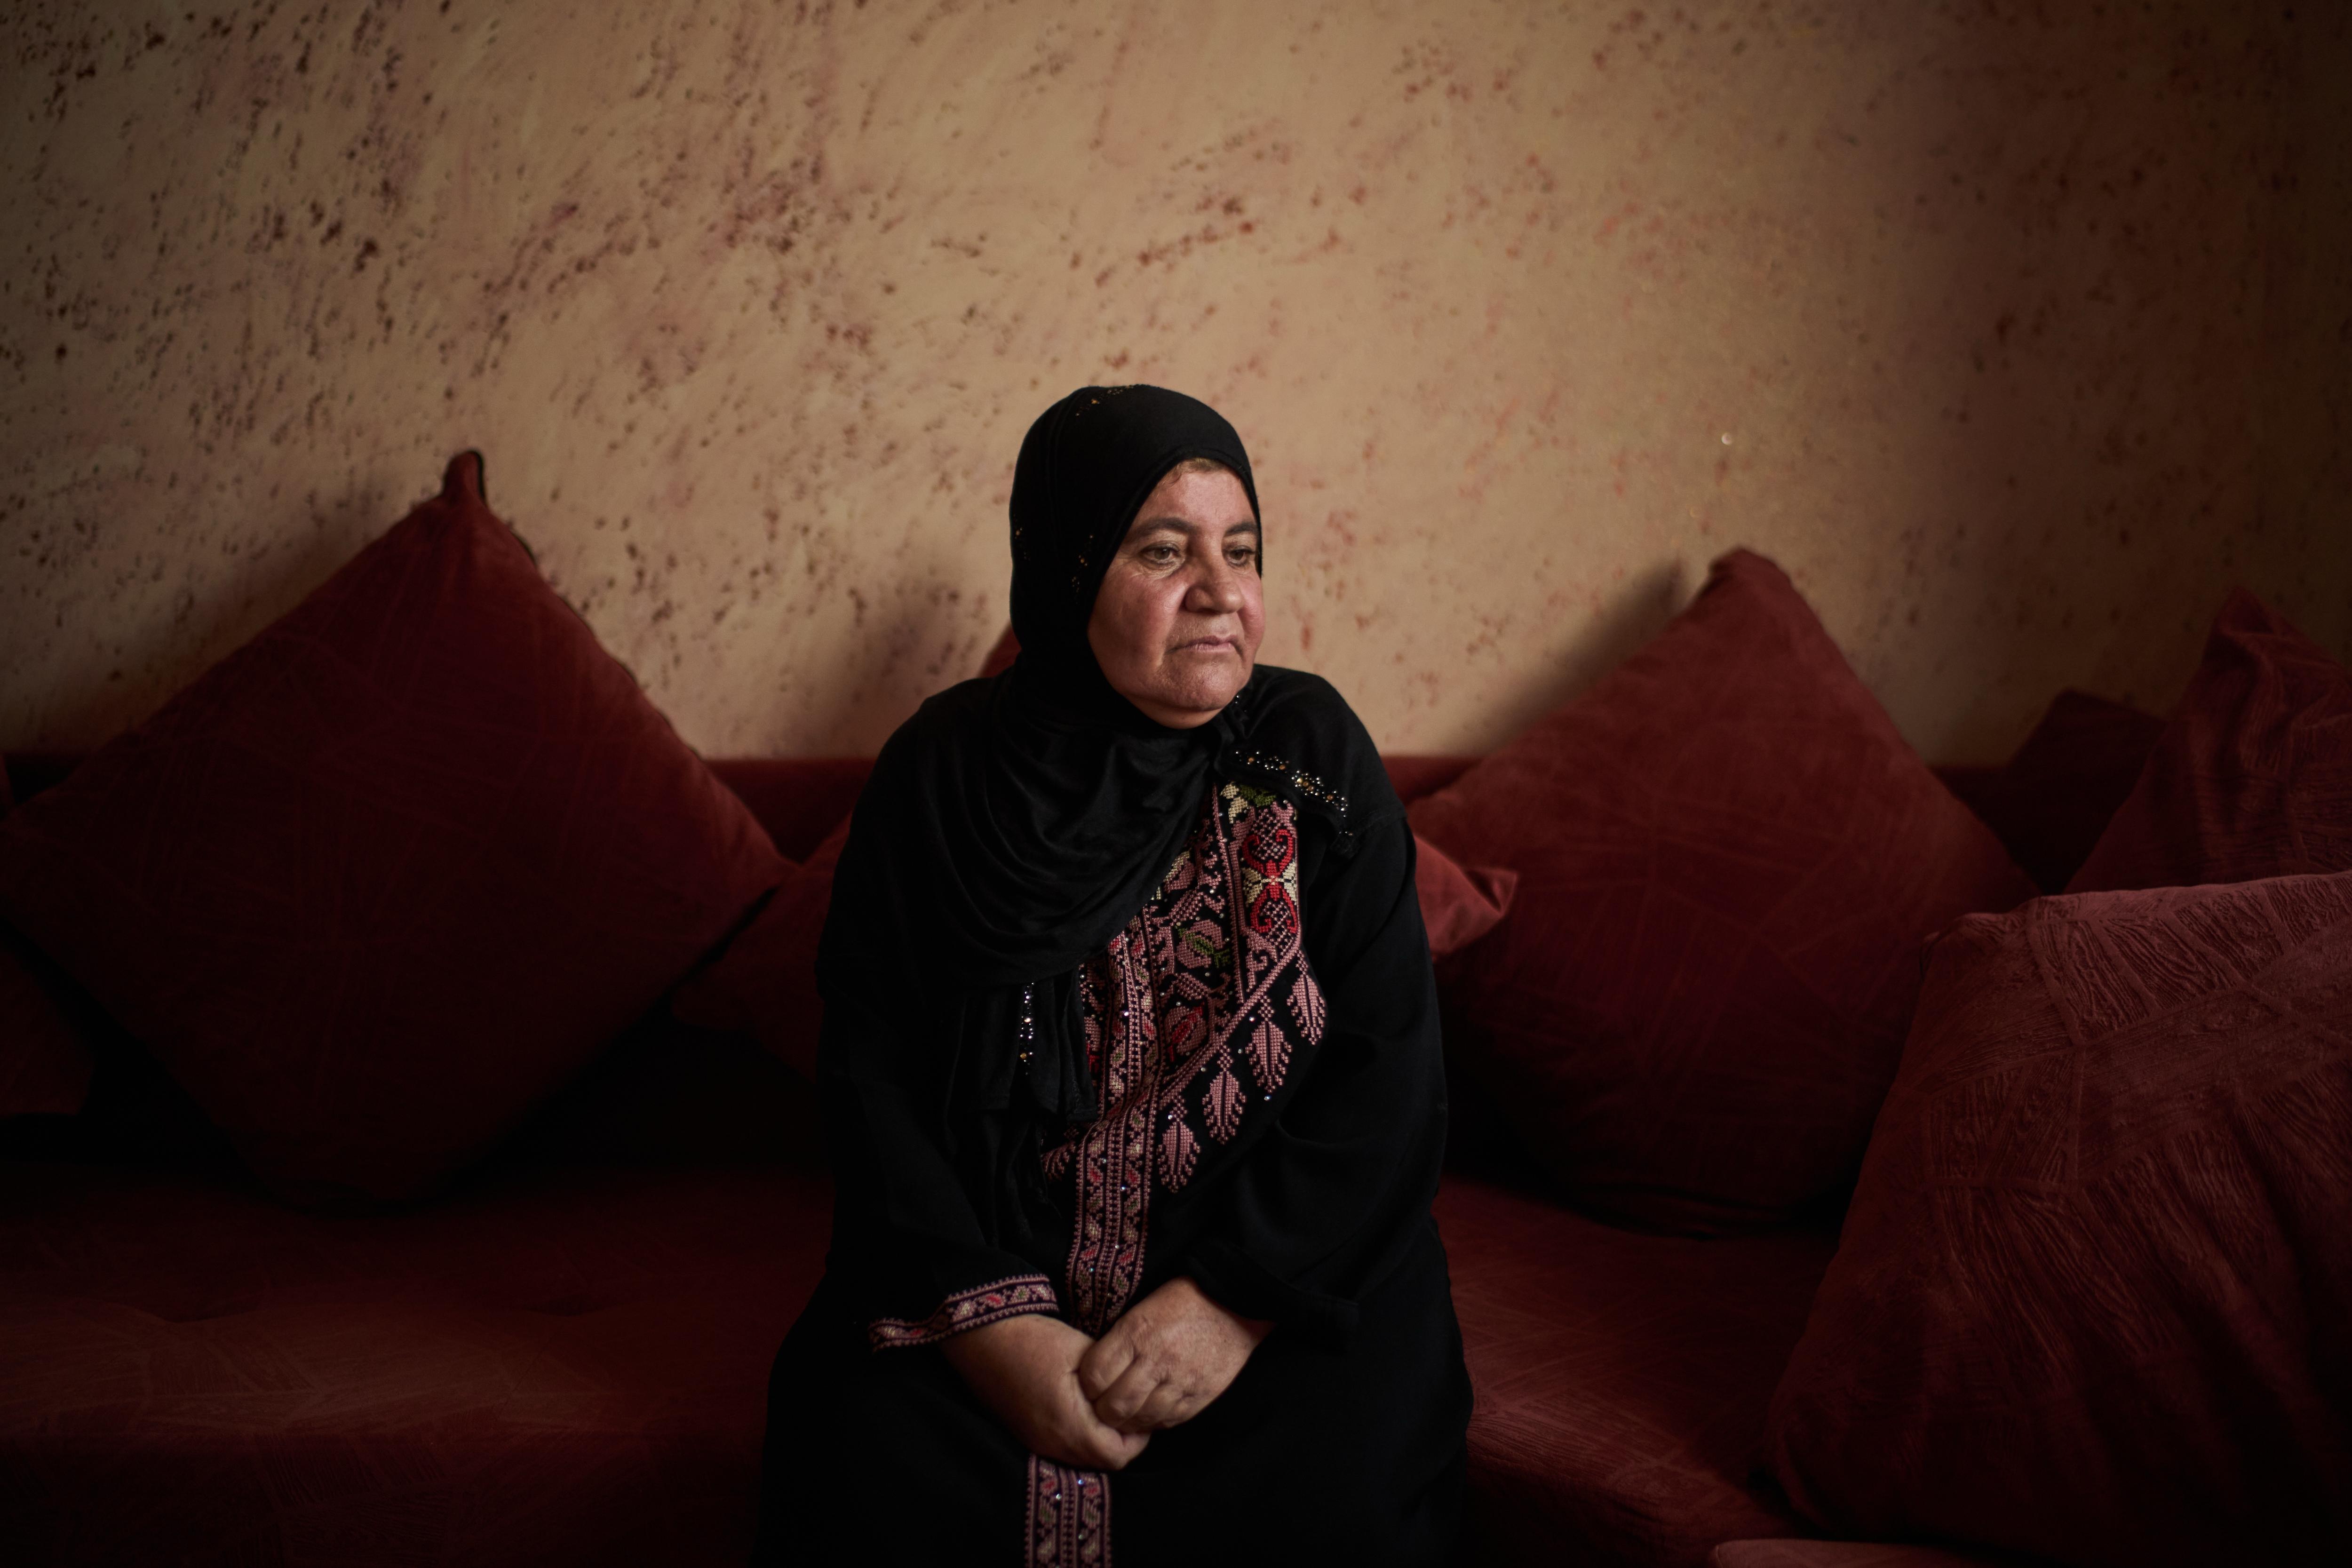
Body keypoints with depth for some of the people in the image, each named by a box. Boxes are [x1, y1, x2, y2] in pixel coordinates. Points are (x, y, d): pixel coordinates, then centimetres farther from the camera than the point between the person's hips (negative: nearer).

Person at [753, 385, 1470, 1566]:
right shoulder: (942, 774, 1)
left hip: (1277, 1269, 0)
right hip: (982, 1269, 0)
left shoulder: (1312, 752, 1)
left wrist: (1239, 1295, -16)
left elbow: (1388, 1067, -4)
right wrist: (988, 1322, -14)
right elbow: (870, 1080, -2)